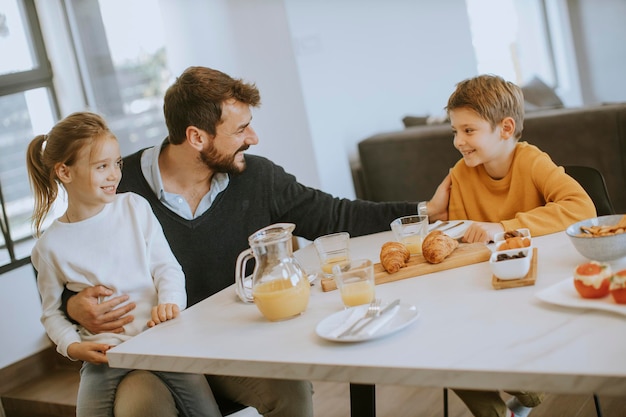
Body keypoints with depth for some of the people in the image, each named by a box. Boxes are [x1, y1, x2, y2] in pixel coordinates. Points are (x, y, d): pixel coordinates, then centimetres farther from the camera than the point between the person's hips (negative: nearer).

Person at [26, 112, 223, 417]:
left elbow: (165, 266, 3)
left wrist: (169, 302, -17)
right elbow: (52, 313, 12)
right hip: (104, 354, 0)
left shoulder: (134, 207, 4)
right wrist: (73, 347, -6)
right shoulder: (51, 246, 2)